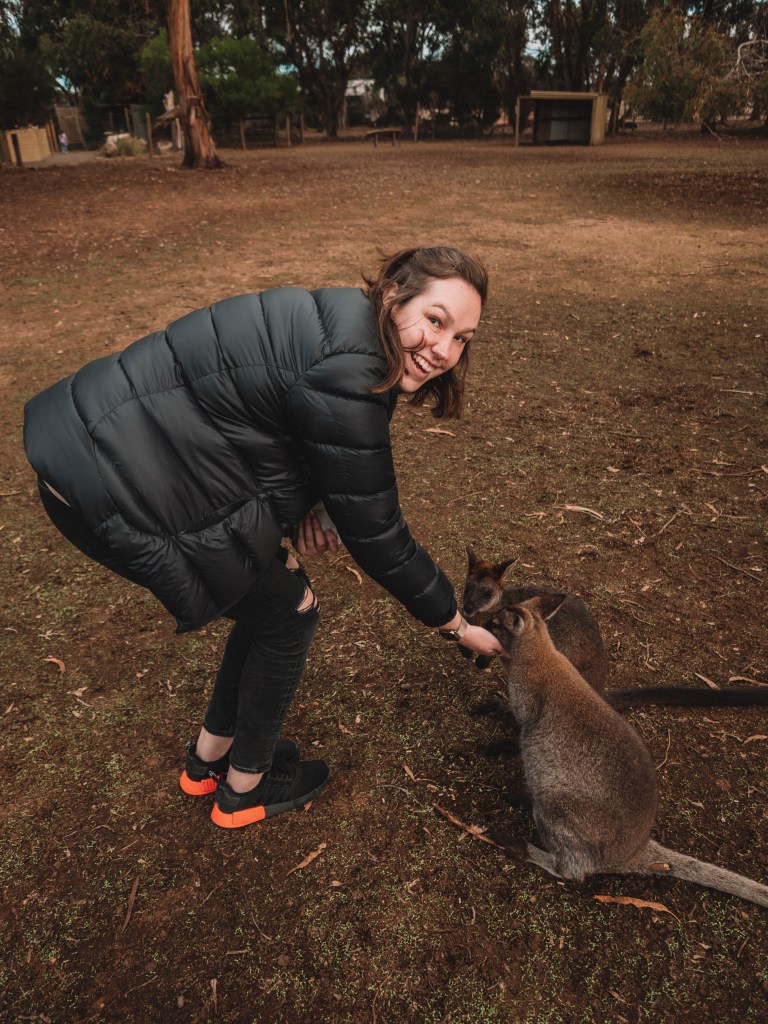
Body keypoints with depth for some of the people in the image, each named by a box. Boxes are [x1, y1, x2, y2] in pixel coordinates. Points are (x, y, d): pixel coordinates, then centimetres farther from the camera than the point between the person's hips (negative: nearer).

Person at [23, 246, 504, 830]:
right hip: (118, 492, -9)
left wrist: (299, 509, 0)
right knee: (289, 613, 5)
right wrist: (456, 625, -4)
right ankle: (244, 790, 29)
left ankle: (208, 760, 40)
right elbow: (374, 532, -18)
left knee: (270, 598, 18)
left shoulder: (343, 331, 6)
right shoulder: (342, 376, -25)